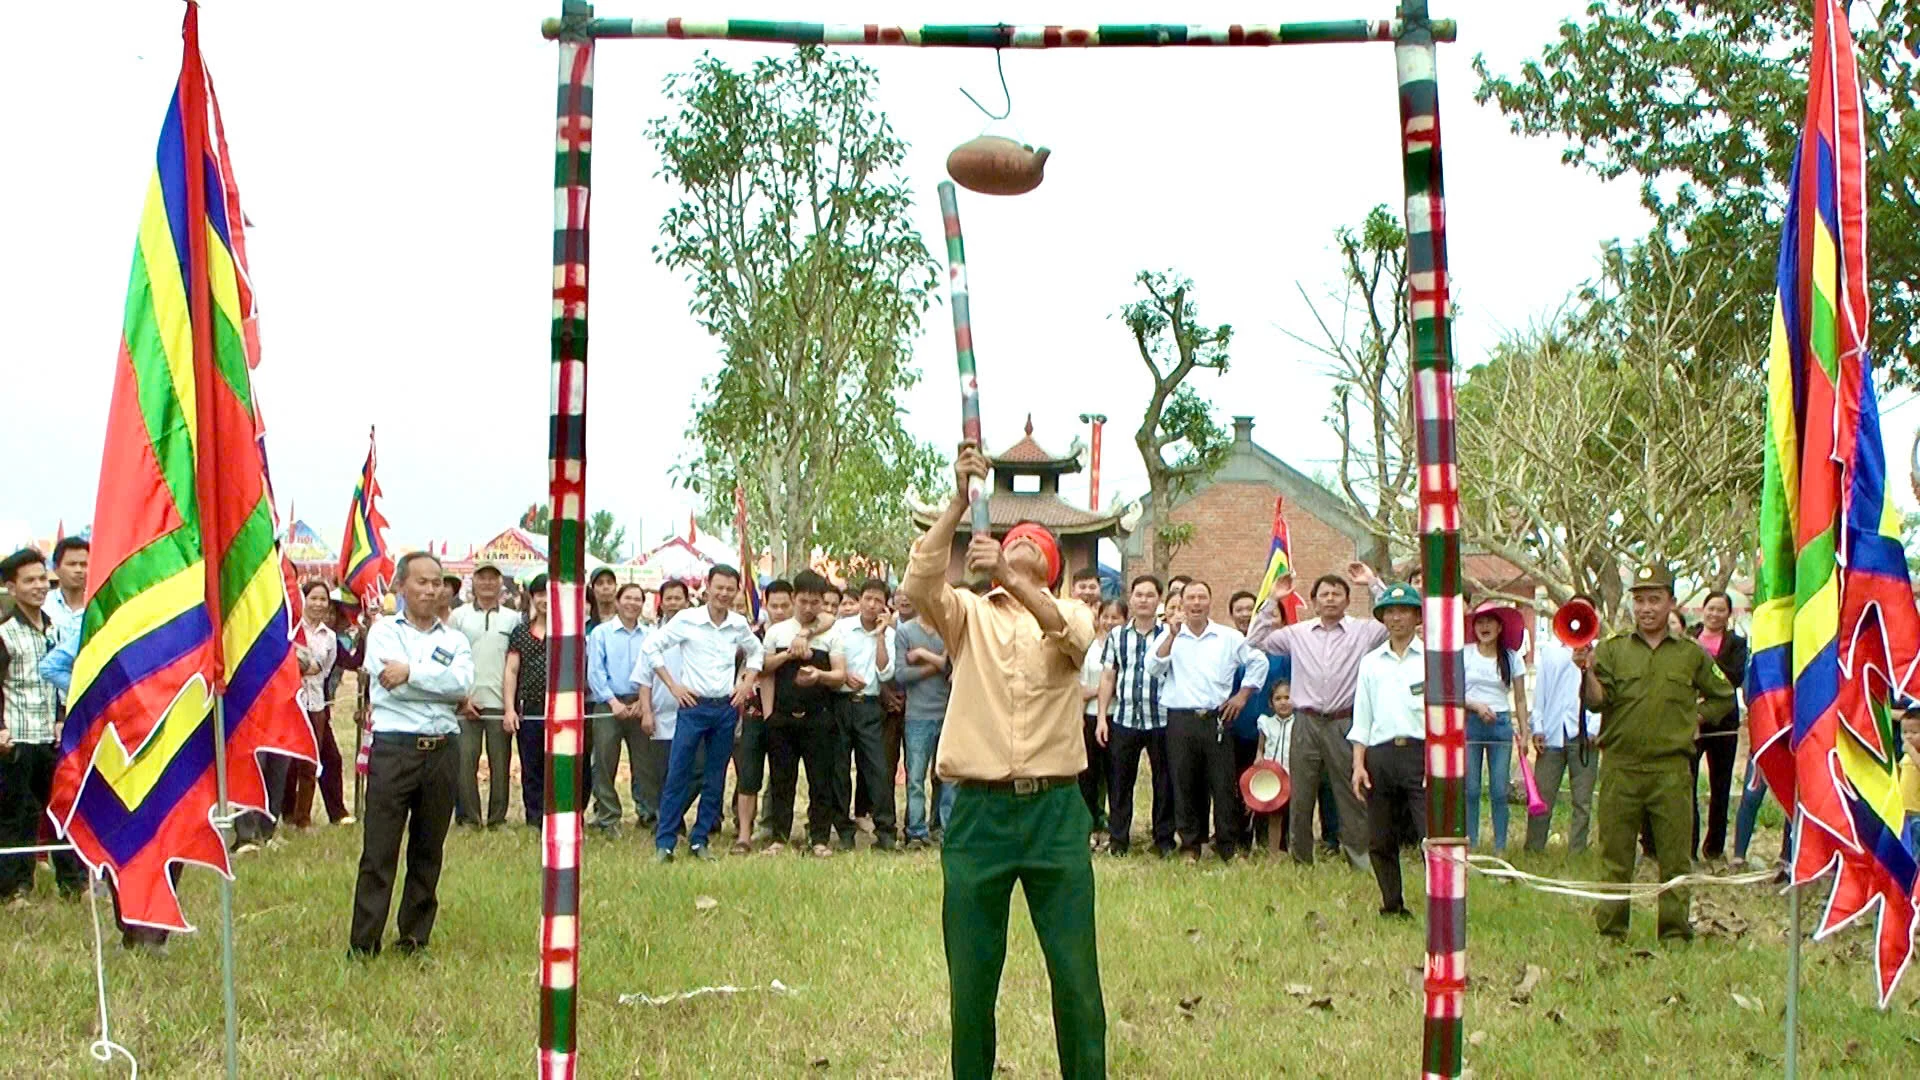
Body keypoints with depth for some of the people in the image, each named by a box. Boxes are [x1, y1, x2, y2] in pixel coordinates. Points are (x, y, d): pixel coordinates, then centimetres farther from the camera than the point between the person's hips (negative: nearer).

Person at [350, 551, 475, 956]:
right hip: (394, 750, -3)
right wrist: (447, 691, -5)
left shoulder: (455, 639, 13)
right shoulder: (383, 631, 6)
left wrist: (410, 672, -10)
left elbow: (463, 682, -7)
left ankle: (414, 937, 19)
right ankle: (363, 943, -1)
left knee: (428, 852, 9)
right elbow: (394, 685, -11)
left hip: (442, 752, 3)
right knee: (379, 851, -5)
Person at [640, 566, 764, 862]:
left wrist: (747, 683, 8)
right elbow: (651, 648, -2)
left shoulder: (739, 624, 4)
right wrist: (672, 685, -5)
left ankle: (699, 840, 16)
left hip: (726, 708, 3)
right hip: (693, 706, -3)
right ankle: (664, 843, 0)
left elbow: (756, 651, 22)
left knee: (715, 779, 6)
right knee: (678, 775, -5)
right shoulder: (687, 620, -6)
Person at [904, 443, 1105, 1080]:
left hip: (1055, 810, 0)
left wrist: (1012, 578, -31)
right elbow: (920, 586, -12)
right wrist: (959, 501, -21)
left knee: (1075, 971, 2)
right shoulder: (970, 616, 10)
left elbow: (1070, 637, -15)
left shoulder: (1070, 614, 10)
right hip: (978, 811, 0)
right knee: (971, 973, 6)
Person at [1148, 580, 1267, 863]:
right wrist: (1172, 635, -14)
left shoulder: (1229, 637, 7)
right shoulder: (1169, 637, 7)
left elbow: (1258, 661, 15)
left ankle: (1228, 847, 9)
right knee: (1185, 785, 4)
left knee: (1223, 784, 0)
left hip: (1216, 719, 0)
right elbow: (1153, 668, -7)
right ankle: (1191, 845, 14)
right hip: (1180, 720, 0)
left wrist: (1243, 696, 8)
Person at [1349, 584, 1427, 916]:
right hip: (1380, 755, 4)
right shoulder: (1371, 662, 15)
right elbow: (1361, 720, 15)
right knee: (1380, 840, 6)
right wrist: (1358, 764, 5)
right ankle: (1392, 907, 18)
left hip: (1421, 753, -4)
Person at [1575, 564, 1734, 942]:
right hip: (1620, 766, 0)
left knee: (1675, 857, 2)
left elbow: (1724, 698, 23)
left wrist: (1694, 718, 11)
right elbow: (1596, 701, -6)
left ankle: (1675, 933, 9)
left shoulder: (1691, 655, 9)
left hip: (1671, 770, 0)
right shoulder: (1611, 650, 6)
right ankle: (1610, 930, 11)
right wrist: (1588, 671, -23)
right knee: (1614, 856, 4)